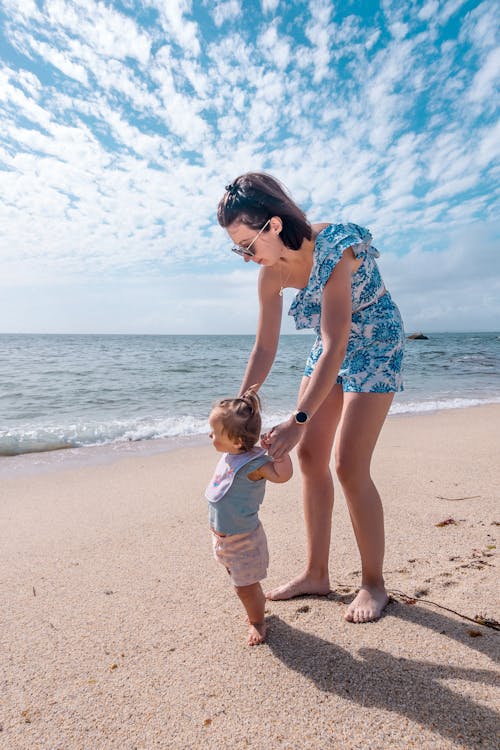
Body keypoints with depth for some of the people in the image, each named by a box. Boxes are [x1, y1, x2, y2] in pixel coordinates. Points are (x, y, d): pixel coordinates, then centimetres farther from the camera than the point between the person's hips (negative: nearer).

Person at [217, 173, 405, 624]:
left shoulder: (335, 247, -29)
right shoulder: (272, 272, -8)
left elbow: (335, 345, -33)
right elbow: (265, 348, -4)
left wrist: (298, 420, -37)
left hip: (375, 346, -7)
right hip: (329, 349, 7)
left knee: (349, 467, -12)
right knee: (309, 457, 2)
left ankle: (373, 584, 10)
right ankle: (316, 575, 16)